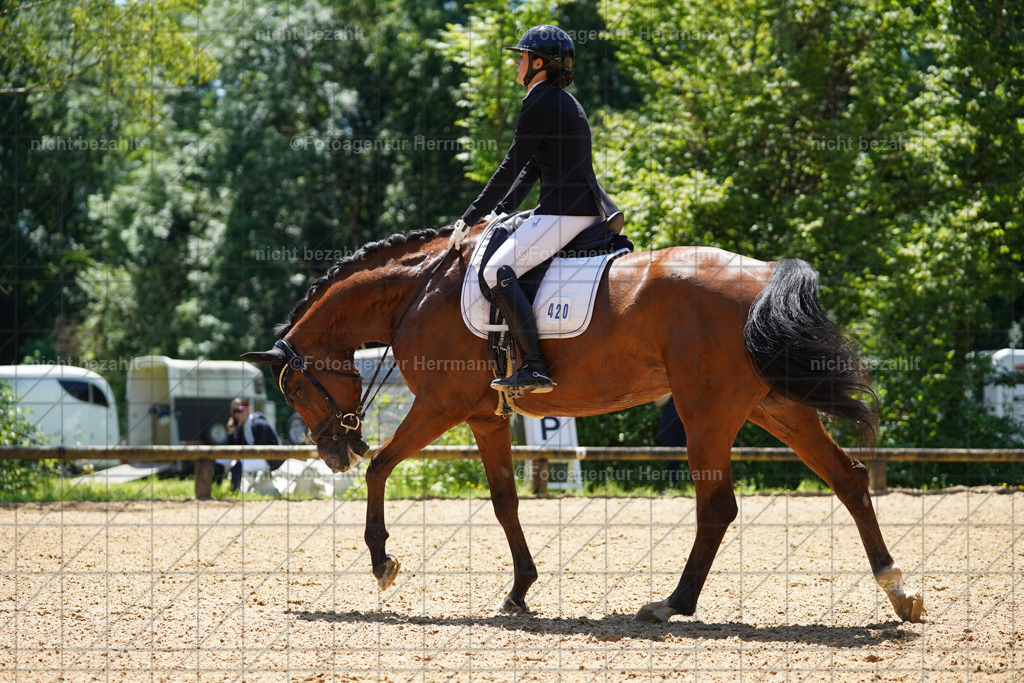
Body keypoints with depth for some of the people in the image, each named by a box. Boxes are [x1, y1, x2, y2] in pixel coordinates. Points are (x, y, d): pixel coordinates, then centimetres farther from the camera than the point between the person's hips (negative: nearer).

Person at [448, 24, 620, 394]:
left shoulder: (541, 104, -11)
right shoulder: (566, 103, 21)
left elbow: (511, 167, -8)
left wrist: (471, 217, 0)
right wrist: (500, 211, 19)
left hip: (565, 211, -11)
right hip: (590, 209, 11)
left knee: (498, 271, -18)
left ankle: (535, 367, -27)